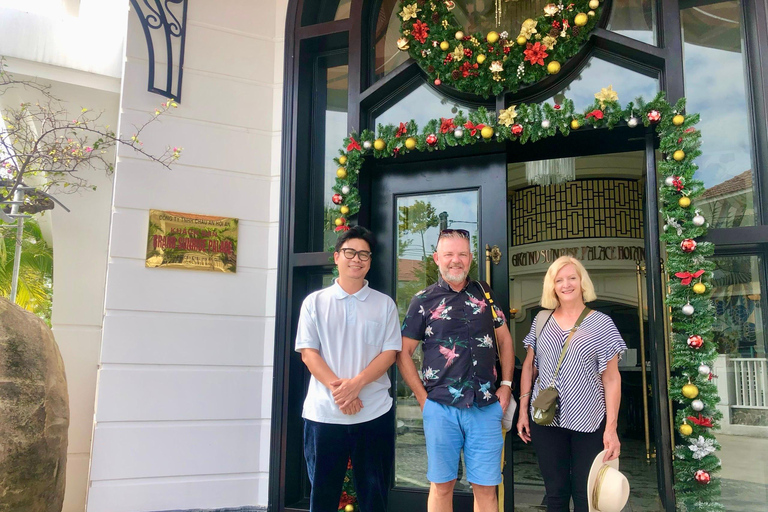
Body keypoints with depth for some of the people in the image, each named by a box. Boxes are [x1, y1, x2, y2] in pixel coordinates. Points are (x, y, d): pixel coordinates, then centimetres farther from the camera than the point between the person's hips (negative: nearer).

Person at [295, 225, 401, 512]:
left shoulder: (385, 304, 7)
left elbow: (390, 352, 0)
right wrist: (337, 387, -15)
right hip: (324, 412, 0)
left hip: (375, 413, 1)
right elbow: (308, 352, -1)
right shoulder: (315, 302, 5)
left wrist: (356, 383, -15)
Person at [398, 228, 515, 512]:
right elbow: (403, 353, 2)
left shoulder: (484, 294, 8)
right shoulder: (423, 301, 0)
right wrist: (423, 398, -4)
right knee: (442, 485, 9)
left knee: (485, 487, 8)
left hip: (486, 407, 2)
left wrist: (506, 385, 7)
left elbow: (505, 340, 17)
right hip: (441, 407, -2)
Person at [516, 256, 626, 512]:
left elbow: (611, 378, -5)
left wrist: (611, 427, -10)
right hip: (545, 419, 2)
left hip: (589, 423, -2)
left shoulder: (601, 323, -5)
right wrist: (523, 410, 5)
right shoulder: (541, 320, 4)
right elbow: (529, 367, 10)